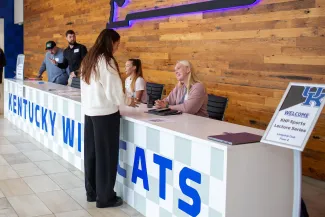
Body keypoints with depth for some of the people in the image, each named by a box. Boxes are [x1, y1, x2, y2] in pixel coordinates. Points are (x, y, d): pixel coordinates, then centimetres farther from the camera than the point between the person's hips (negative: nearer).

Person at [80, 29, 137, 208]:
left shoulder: (88, 61, 11)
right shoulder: (106, 62, -15)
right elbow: (114, 92, -15)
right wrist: (129, 102, 3)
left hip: (89, 111, 8)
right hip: (105, 113, -8)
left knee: (92, 152, 14)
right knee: (106, 155, 1)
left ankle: (92, 192, 24)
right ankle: (105, 197, 9)